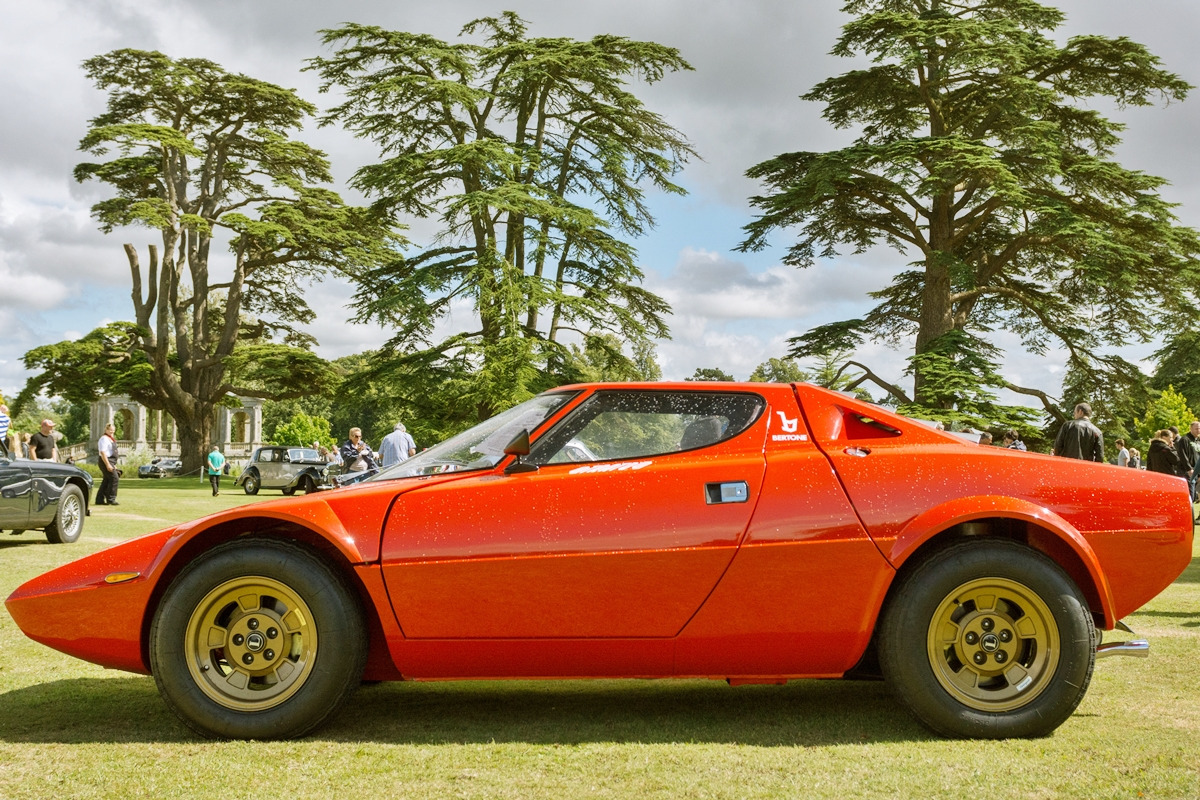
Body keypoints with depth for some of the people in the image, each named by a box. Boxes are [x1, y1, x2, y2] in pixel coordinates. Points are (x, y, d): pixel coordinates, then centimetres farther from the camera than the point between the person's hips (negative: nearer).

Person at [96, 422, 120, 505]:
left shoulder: (110, 439, 19)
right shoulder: (104, 439, -12)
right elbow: (103, 453, -20)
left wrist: (113, 464, 23)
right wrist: (108, 464, -25)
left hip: (110, 462, 10)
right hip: (106, 461, -10)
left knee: (106, 480, 11)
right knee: (114, 478, -13)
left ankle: (99, 500, 15)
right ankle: (111, 499, -9)